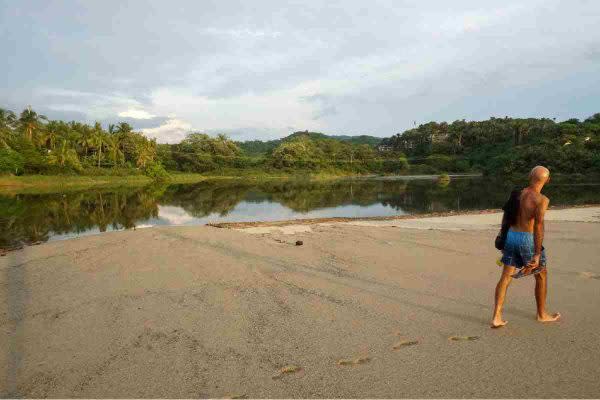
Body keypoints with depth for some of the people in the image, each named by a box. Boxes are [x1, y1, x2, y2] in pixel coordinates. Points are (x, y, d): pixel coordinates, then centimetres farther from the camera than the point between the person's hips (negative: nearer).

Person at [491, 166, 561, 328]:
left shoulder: (518, 193, 7)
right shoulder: (542, 199, -14)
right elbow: (538, 226, -23)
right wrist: (537, 254, -24)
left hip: (510, 236, 6)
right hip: (527, 240, -5)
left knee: (506, 277, 5)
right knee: (541, 274, 18)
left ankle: (496, 317, 0)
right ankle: (542, 314, 33)